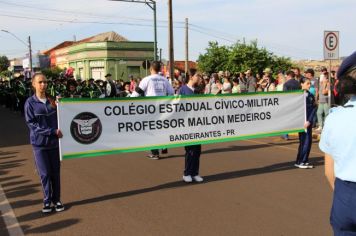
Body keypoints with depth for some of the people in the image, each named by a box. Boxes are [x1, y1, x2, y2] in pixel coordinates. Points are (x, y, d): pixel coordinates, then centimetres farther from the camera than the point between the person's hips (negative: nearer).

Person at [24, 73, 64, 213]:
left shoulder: (52, 100, 3)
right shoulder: (30, 103, -5)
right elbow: (32, 123, -9)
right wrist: (52, 131, -16)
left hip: (54, 142, 2)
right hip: (39, 143, -2)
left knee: (55, 172, 7)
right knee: (44, 173, 1)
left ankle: (56, 199, 20)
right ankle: (47, 201, 16)